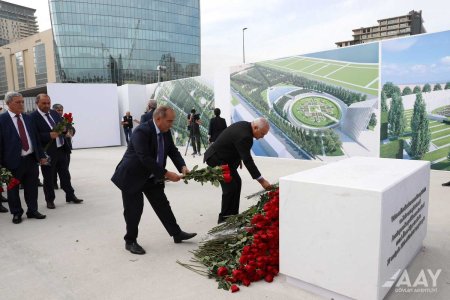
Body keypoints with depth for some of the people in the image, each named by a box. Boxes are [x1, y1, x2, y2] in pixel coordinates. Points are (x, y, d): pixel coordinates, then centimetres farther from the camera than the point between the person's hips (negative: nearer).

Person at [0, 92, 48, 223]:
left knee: (32, 187, 13)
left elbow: (36, 138, 13)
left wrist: (41, 155, 9)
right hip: (13, 161, -4)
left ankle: (33, 210, 27)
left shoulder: (28, 118, 9)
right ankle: (16, 213, 27)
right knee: (13, 189, 11)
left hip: (31, 159, 4)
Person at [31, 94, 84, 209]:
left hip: (61, 149, 6)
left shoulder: (54, 113, 9)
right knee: (48, 178, 8)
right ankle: (50, 200, 22)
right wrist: (49, 135, -28)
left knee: (65, 175, 15)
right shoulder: (33, 117, -11)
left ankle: (70, 196, 27)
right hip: (47, 152, -6)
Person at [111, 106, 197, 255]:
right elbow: (145, 158, -33)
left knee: (162, 205, 12)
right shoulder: (142, 131, -27)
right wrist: (166, 174, -32)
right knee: (134, 210, 1)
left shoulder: (166, 132, -2)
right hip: (132, 176, -7)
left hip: (152, 177, 7)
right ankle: (130, 241, 21)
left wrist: (183, 167, -18)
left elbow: (173, 151, 0)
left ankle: (177, 234, 22)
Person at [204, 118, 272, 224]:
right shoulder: (244, 136, -31)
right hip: (216, 159, -10)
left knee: (237, 182, 11)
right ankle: (224, 217, 6)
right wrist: (261, 180, -26)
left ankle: (233, 214, 19)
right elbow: (248, 161, -30)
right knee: (230, 187, -9)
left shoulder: (244, 125, -1)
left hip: (224, 157, 10)